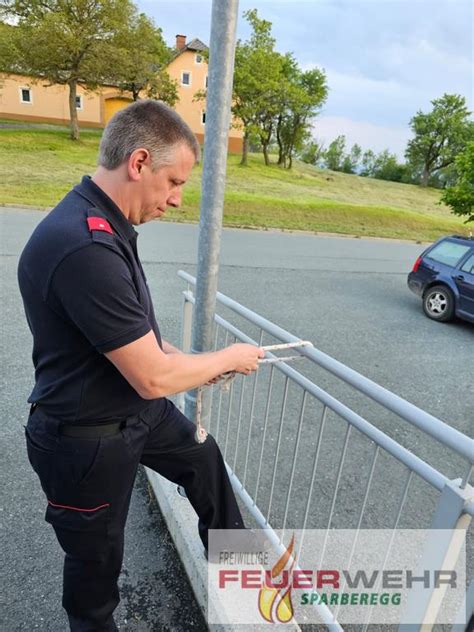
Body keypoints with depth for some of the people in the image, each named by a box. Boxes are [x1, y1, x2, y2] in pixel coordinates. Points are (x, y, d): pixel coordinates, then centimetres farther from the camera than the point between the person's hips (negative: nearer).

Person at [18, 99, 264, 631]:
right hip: (87, 440, -9)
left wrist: (192, 363, 2)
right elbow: (153, 379, -30)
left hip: (137, 409, 10)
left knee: (203, 458, 27)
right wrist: (229, 359, -13)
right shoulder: (86, 247, -35)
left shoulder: (106, 226, -1)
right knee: (97, 559, 17)